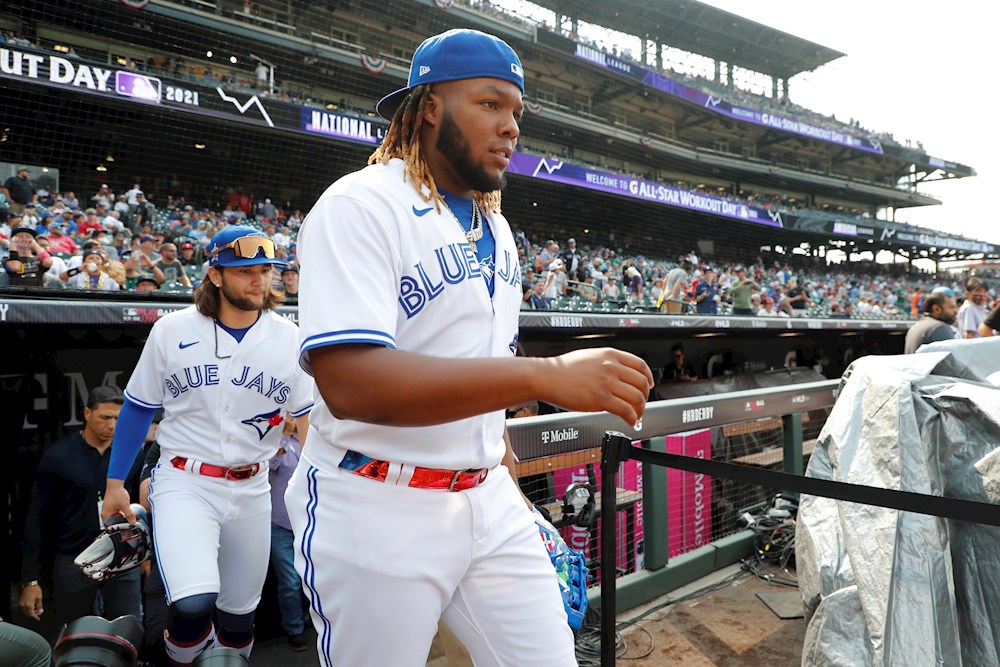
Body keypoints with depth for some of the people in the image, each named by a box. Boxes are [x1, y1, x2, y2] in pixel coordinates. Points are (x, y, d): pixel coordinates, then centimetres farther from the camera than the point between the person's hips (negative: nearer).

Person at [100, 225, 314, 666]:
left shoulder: (288, 339, -4)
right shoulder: (172, 330, -5)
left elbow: (307, 418, 0)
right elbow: (138, 408, 5)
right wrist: (115, 482, 6)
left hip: (251, 489, 2)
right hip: (184, 482, -2)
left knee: (238, 613, 12)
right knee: (192, 603, -20)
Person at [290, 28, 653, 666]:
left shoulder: (497, 228, 12)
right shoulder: (361, 206, -14)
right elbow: (349, 382, -28)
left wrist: (499, 447, 14)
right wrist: (543, 376, -33)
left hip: (489, 501, 7)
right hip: (378, 512, -6)